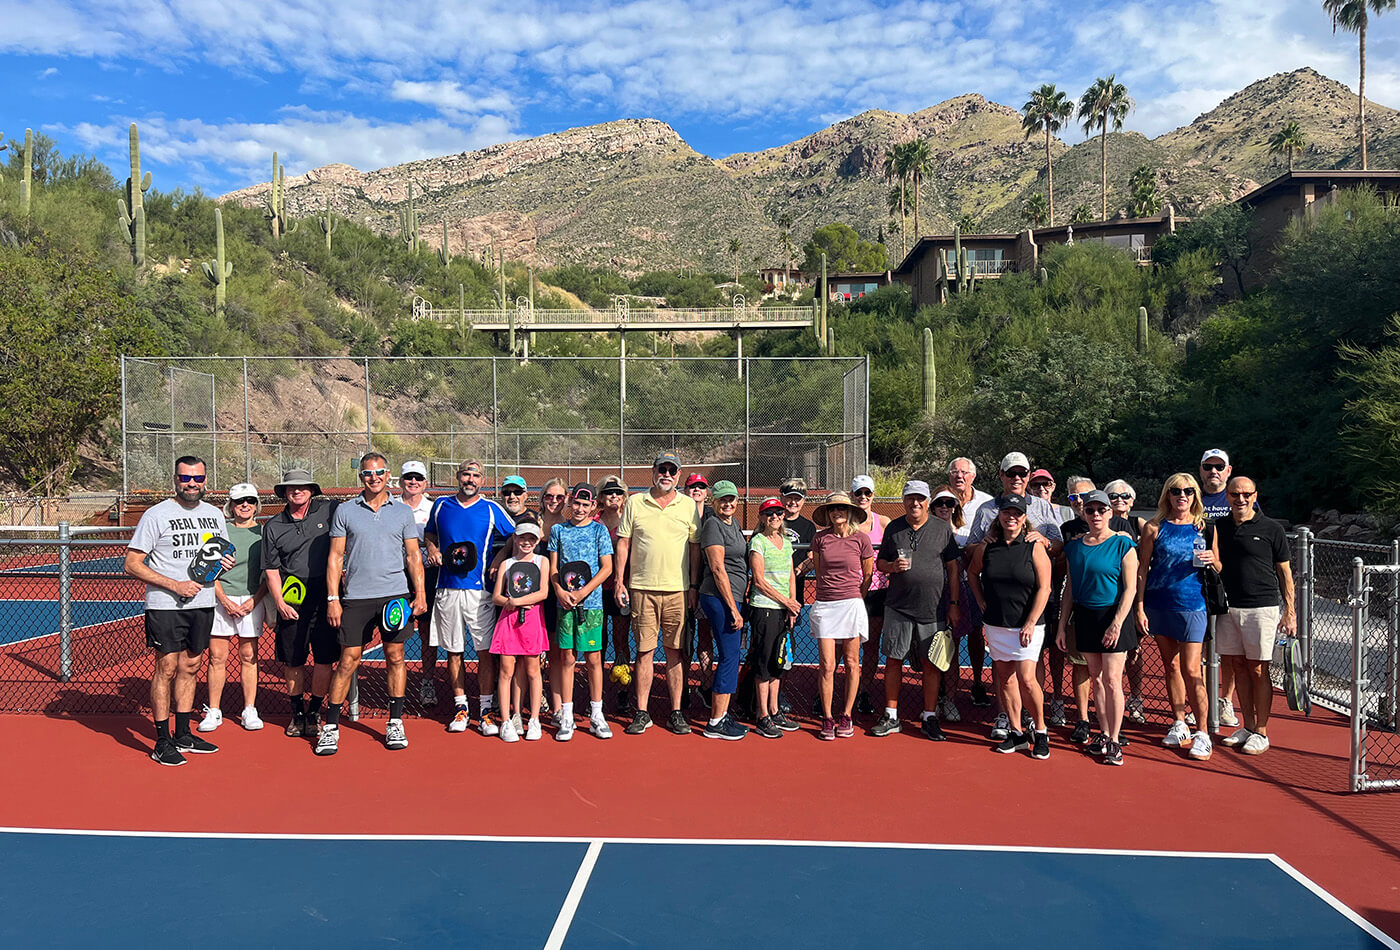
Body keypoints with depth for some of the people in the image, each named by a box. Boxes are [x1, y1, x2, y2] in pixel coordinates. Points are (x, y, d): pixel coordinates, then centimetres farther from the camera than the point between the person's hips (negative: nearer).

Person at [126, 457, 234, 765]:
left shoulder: (215, 515, 10)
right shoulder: (156, 515, -8)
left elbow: (223, 554, 24)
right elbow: (132, 565, -10)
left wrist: (227, 562, -1)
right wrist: (176, 585, -18)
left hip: (203, 603, 6)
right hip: (165, 605, -6)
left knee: (190, 667, 12)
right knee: (167, 668, -4)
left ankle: (183, 735, 23)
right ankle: (162, 743, 4)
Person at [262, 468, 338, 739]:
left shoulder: (329, 510, 2)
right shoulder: (273, 526, 6)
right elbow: (271, 570, 6)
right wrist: (279, 603, -5)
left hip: (326, 597, -1)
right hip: (291, 602, 1)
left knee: (324, 659, 0)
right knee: (293, 661, 6)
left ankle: (314, 712, 17)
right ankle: (297, 712, 24)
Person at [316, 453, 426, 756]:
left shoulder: (403, 512, 8)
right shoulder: (345, 511, 6)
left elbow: (413, 556, 8)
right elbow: (335, 557, 5)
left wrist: (420, 594, -2)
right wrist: (332, 599, -1)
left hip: (396, 595, 1)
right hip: (356, 597, -1)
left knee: (395, 658, 4)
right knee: (348, 661, -1)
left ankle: (395, 723, 15)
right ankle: (330, 727, 9)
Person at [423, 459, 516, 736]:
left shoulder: (492, 510, 3)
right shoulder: (441, 505, 9)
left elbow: (515, 537, 11)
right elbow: (429, 533, 25)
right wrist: (432, 549, 5)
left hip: (480, 590, -2)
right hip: (447, 589, 2)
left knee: (485, 651, -3)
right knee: (453, 652, 7)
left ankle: (485, 710, 5)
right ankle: (461, 708, 19)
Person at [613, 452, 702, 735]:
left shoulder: (688, 505, 7)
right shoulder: (635, 503, 6)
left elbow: (695, 547, 9)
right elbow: (623, 543, 8)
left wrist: (694, 586, 4)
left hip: (678, 589, 1)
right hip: (642, 588, 0)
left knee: (674, 652, 5)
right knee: (644, 651, 2)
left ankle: (676, 712, 13)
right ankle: (642, 713, 11)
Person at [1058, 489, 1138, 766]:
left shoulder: (1122, 544, -5)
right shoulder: (1074, 545, 8)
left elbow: (1130, 588, -8)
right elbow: (1070, 588, 12)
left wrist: (1117, 623, -16)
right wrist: (1062, 625, 9)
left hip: (1113, 617, -5)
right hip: (1085, 617, 5)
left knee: (1112, 680, -5)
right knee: (1096, 678, 10)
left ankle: (1114, 742, 3)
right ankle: (1104, 734, 19)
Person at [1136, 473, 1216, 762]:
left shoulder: (1205, 527, 3)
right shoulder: (1155, 527, 2)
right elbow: (1142, 568, 3)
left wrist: (1212, 561, -13)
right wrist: (1140, 607, -3)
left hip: (1191, 605, -2)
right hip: (1158, 605, 2)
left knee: (1191, 669, -6)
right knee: (1170, 665, 11)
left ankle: (1202, 733, 3)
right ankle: (1180, 725, 23)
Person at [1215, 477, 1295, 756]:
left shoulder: (1271, 529, -2)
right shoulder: (1218, 526, 8)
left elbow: (1284, 572, 1)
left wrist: (1289, 612, -2)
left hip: (1262, 607, -4)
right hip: (1228, 607, 4)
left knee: (1258, 670, 0)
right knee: (1238, 668, 10)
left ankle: (1261, 733, 10)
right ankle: (1248, 726, 22)